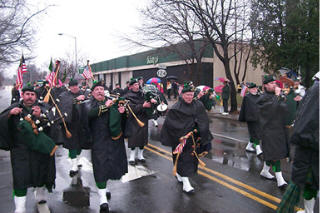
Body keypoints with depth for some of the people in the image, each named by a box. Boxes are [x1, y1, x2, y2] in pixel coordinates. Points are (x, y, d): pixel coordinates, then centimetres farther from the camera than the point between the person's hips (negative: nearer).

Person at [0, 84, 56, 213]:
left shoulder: (41, 108, 0)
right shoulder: (15, 108, 3)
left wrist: (39, 116, -33)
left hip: (40, 149, 1)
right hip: (20, 151, -1)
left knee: (40, 174, 14)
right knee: (20, 178, -3)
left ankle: (41, 197, 37)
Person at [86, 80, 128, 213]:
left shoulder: (111, 102, 14)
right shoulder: (90, 104, 6)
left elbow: (120, 119, 14)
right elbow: (89, 113, -17)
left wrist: (121, 112, -8)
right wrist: (105, 106, -20)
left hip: (113, 139, 3)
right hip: (98, 141, -3)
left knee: (111, 163, 11)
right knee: (100, 166, -7)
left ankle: (104, 188, 36)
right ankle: (103, 200, -4)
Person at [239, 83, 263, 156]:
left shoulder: (259, 96, 10)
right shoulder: (246, 97, -5)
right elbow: (243, 108, -4)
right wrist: (242, 118, -4)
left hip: (258, 119, 6)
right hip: (251, 119, -6)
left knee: (253, 134, 14)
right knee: (255, 134, -7)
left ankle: (249, 146, 30)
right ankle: (258, 149, -6)